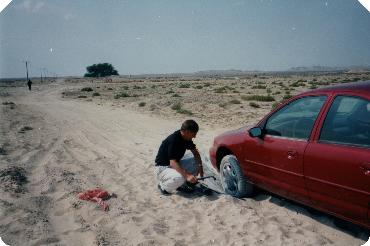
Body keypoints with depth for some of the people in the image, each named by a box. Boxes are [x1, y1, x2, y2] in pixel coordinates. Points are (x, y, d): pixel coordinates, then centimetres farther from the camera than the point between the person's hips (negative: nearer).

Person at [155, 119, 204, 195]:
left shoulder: (186, 138, -4)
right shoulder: (173, 140, -29)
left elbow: (195, 152, 7)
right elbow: (173, 163, -34)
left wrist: (200, 166, -9)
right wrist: (187, 175, -43)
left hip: (176, 164, 9)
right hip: (162, 167, -8)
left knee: (196, 162, -5)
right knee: (179, 178, -35)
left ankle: (182, 184, 7)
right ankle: (163, 186, -5)